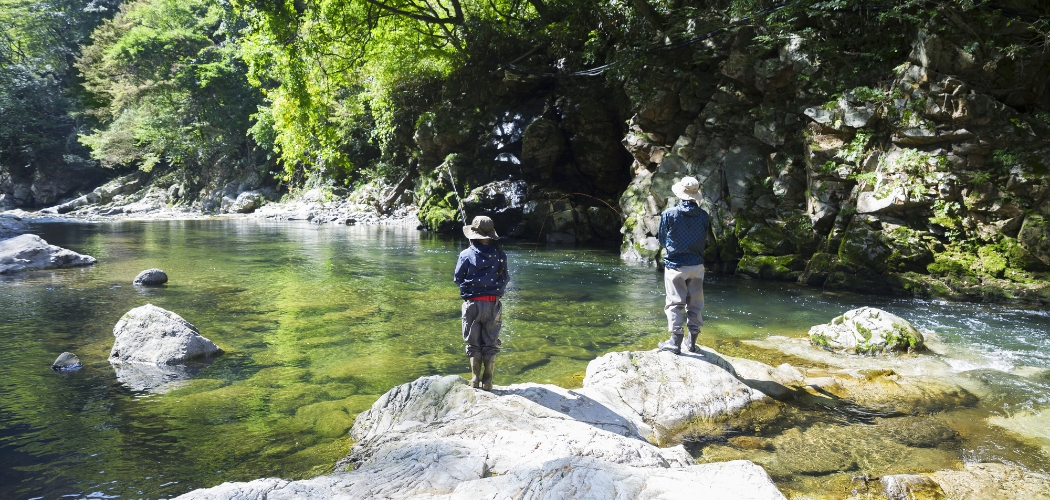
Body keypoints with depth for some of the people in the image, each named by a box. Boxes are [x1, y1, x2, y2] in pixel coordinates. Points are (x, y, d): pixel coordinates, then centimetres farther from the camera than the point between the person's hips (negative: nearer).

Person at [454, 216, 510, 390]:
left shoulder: (466, 255, -8)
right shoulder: (500, 255, -4)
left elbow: (458, 279, 2)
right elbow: (505, 279, 5)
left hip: (472, 304, -1)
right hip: (493, 304, 1)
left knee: (473, 344, 11)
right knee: (490, 344, 10)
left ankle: (475, 380, 13)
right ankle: (487, 382, 13)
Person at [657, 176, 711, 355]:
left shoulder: (669, 214, -11)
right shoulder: (704, 216, -3)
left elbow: (662, 240, 0)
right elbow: (704, 242, 8)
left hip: (675, 265, -3)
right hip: (696, 266, 3)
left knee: (674, 304, 2)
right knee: (695, 305, 11)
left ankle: (675, 342, 1)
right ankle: (692, 342, 19)